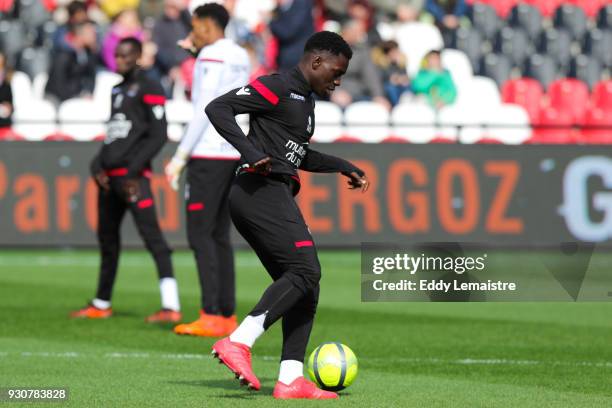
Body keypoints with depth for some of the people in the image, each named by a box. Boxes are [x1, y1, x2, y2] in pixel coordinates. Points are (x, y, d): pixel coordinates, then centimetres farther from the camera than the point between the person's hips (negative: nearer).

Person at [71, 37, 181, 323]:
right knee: (107, 238, 15)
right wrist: (98, 166, 6)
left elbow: (158, 136, -12)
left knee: (151, 235, -15)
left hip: (132, 176, -9)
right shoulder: (118, 90, 19)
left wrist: (134, 170, -16)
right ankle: (101, 305, 27)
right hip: (109, 175, 9)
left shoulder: (149, 90, -6)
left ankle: (171, 306, -22)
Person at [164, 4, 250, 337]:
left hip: (208, 156, -9)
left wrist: (181, 156, -13)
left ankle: (211, 316, -13)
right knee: (220, 235, 10)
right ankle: (227, 316, 7)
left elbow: (205, 110, -14)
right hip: (235, 154, 9)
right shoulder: (240, 57, 17)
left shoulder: (211, 56, -8)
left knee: (199, 234, -8)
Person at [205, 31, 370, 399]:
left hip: (275, 198, 10)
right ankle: (238, 342, -27)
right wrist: (250, 152, -23)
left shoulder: (306, 101, 24)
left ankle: (290, 380, -1)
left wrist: (345, 168, 34)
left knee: (304, 287, 5)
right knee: (305, 271, -20)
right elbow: (218, 108, -14)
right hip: (262, 191, -10)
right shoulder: (278, 88, -6)